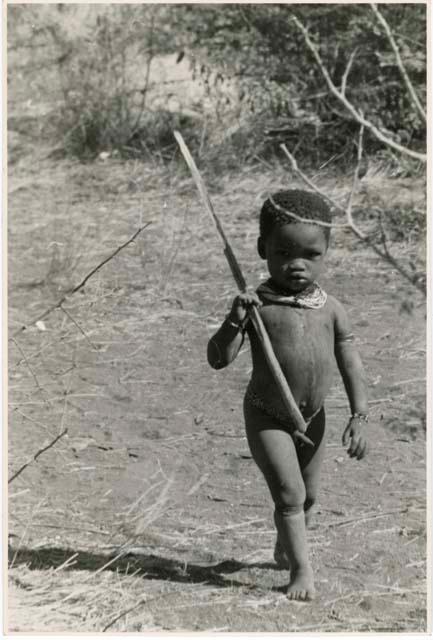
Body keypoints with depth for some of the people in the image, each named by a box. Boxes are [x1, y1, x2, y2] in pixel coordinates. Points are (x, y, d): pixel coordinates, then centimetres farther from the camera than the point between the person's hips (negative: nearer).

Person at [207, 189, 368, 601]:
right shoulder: (256, 305, -14)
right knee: (290, 493, -11)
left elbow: (351, 366, -1)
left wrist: (358, 418, -9)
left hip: (312, 417, 4)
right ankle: (302, 570, 2)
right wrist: (235, 322, -34)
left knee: (307, 495, 19)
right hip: (266, 416, -4)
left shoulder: (331, 308, -5)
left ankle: (285, 550, 45)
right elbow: (218, 359, -17)